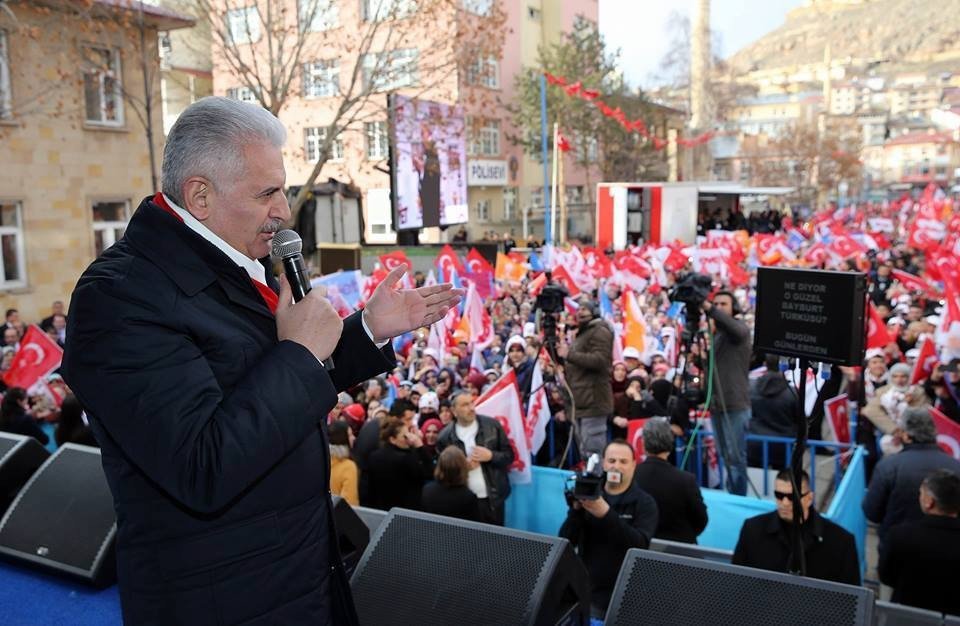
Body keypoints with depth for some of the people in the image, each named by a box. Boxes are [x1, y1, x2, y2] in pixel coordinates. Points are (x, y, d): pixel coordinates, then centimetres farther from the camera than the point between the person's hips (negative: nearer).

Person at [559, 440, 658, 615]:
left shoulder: (644, 502, -5)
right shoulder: (588, 496, 1)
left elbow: (640, 544, -21)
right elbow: (565, 542, -5)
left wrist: (606, 514, -31)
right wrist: (576, 509, -21)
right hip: (588, 593, 2)